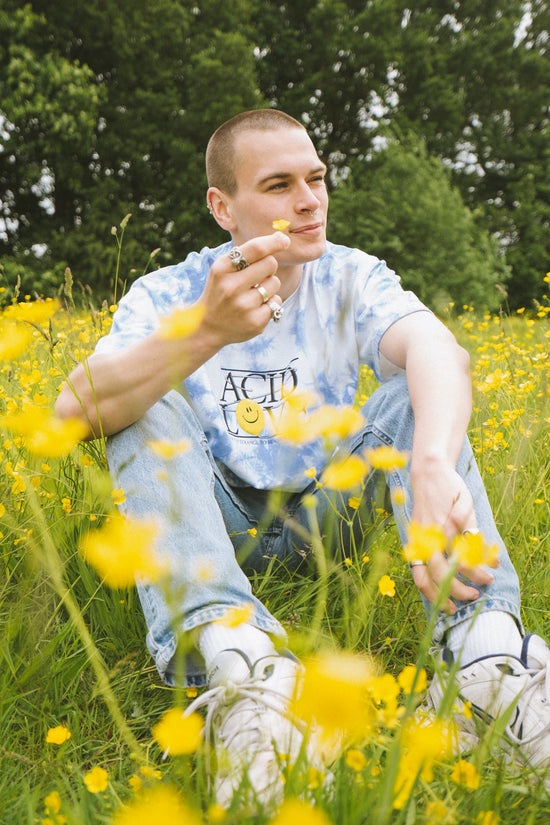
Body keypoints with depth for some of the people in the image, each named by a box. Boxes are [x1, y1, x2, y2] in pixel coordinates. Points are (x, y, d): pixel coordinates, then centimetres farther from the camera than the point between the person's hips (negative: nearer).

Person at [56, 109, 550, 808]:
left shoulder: (351, 278, -7)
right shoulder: (167, 295, -10)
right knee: (151, 403, -25)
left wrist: (433, 468, -53)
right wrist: (206, 331, -45)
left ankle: (485, 649, -41)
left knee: (415, 394, -21)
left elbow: (438, 348, -31)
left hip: (324, 514, 1)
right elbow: (73, 415, -29)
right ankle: (237, 663, -48)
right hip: (220, 526, 0)